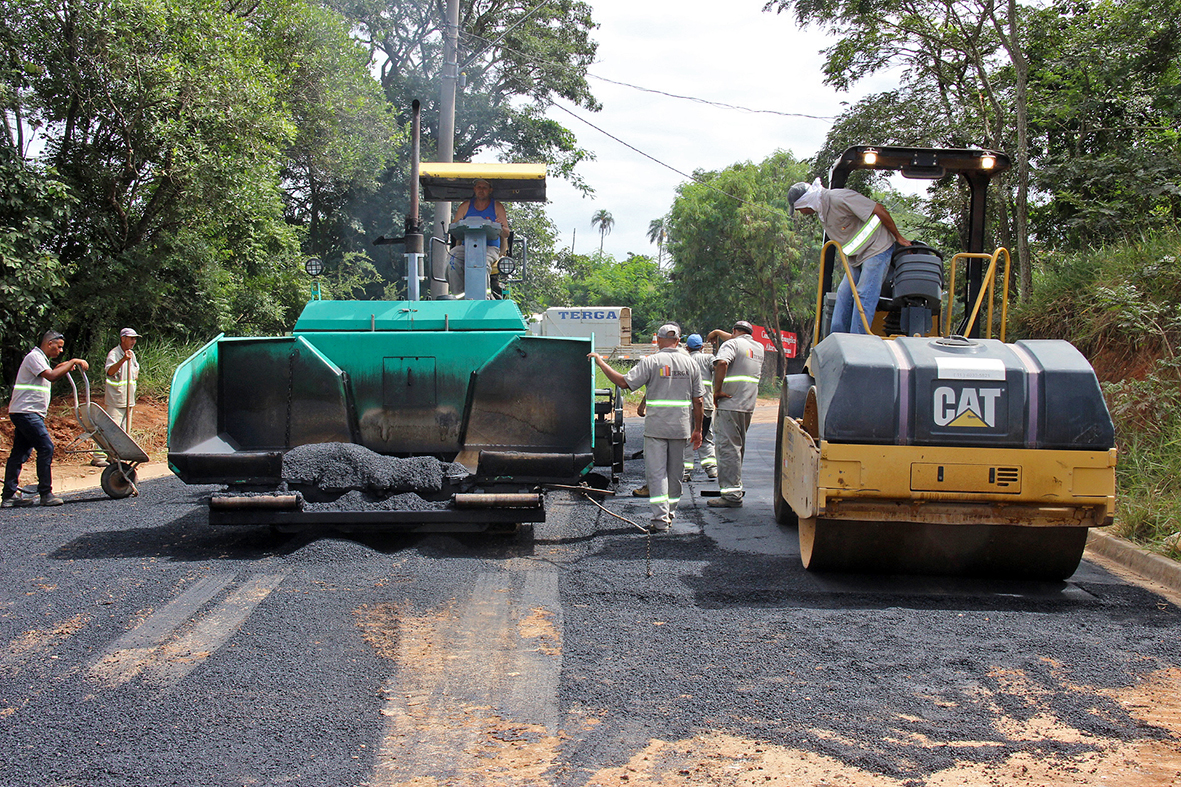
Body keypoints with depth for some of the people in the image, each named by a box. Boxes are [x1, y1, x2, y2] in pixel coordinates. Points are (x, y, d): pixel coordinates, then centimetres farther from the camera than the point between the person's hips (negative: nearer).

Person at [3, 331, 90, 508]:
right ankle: (45, 493, -9)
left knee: (20, 453, 9)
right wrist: (72, 362, -17)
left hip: (28, 413, 11)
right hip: (26, 412, -11)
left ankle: (9, 496, 10)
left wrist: (65, 367, 10)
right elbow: (51, 376, -22)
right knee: (46, 448, -12)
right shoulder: (34, 357, -11)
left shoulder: (41, 359, 21)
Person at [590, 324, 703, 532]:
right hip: (681, 427, 4)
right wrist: (697, 429, 14)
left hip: (656, 426, -3)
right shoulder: (690, 364, 6)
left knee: (656, 471, -1)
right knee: (674, 471, 14)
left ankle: (661, 517, -9)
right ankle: (670, 512, 24)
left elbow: (624, 382, -12)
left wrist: (600, 362, -3)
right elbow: (697, 401, 6)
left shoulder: (651, 361, -6)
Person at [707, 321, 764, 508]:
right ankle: (736, 487, 27)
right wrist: (719, 333, 47)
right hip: (748, 406, 8)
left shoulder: (732, 344, -5)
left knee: (728, 448, -8)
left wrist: (717, 390, -18)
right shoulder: (758, 348, 17)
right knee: (738, 447, 18)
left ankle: (731, 495, -11)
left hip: (729, 404, -8)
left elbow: (722, 363, -25)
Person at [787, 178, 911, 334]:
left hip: (877, 249, -9)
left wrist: (898, 238, -11)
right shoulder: (822, 211, 8)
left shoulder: (839, 199, -22)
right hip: (857, 257, 9)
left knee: (864, 296, -15)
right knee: (844, 294, 4)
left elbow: (879, 210, -20)